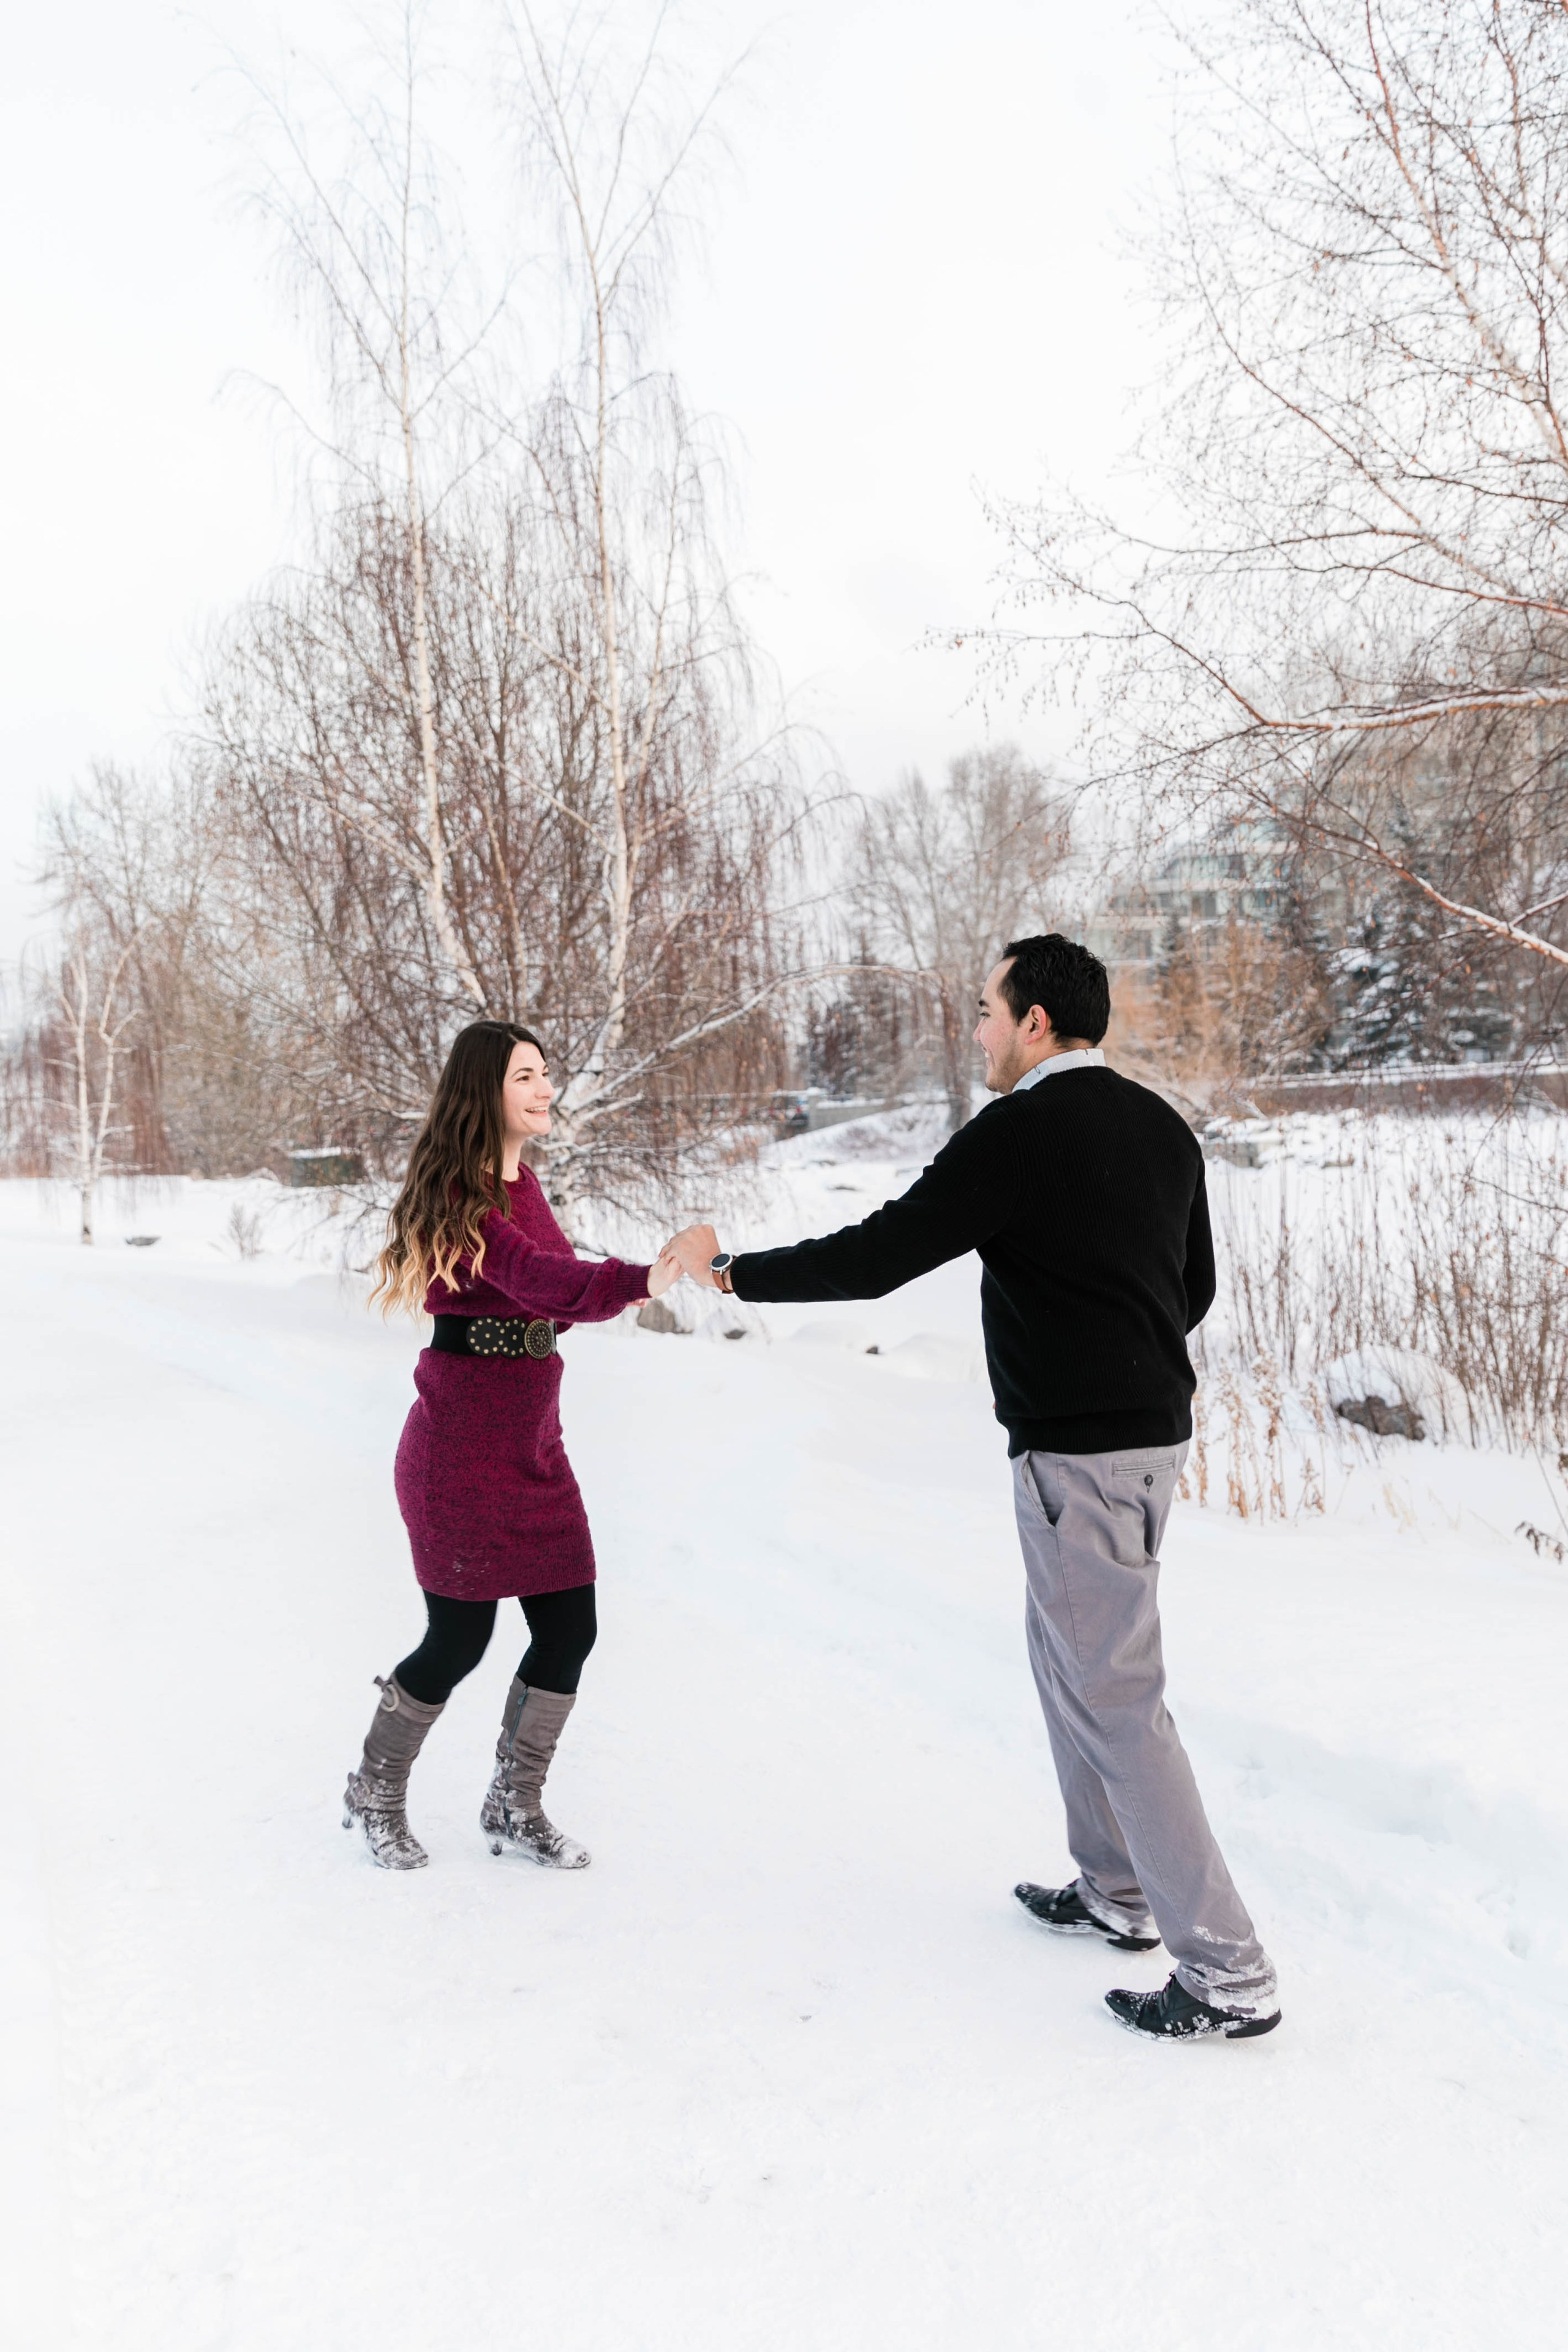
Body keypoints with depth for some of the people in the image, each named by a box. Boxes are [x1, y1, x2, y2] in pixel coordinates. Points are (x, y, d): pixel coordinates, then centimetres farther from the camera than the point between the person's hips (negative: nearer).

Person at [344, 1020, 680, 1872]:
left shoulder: (520, 1181, 11)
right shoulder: (458, 1194, -18)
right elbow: (536, 1277, -34)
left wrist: (611, 1290, -6)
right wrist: (639, 1280, -49)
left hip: (531, 1443, 8)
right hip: (460, 1450, -8)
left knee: (569, 1626, 7)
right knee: (459, 1638, 3)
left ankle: (515, 1807, 26)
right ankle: (375, 1792, 30)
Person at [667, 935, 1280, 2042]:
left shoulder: (1016, 1135, -16)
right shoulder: (1162, 1127, 8)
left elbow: (872, 1260, -15)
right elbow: (1196, 1285, 17)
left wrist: (732, 1269, -3)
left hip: (1078, 1453, -9)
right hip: (1153, 1427, 9)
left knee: (1115, 1698, -1)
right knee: (1068, 1656, 22)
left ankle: (1227, 1976, 5)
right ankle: (1117, 1890, 34)